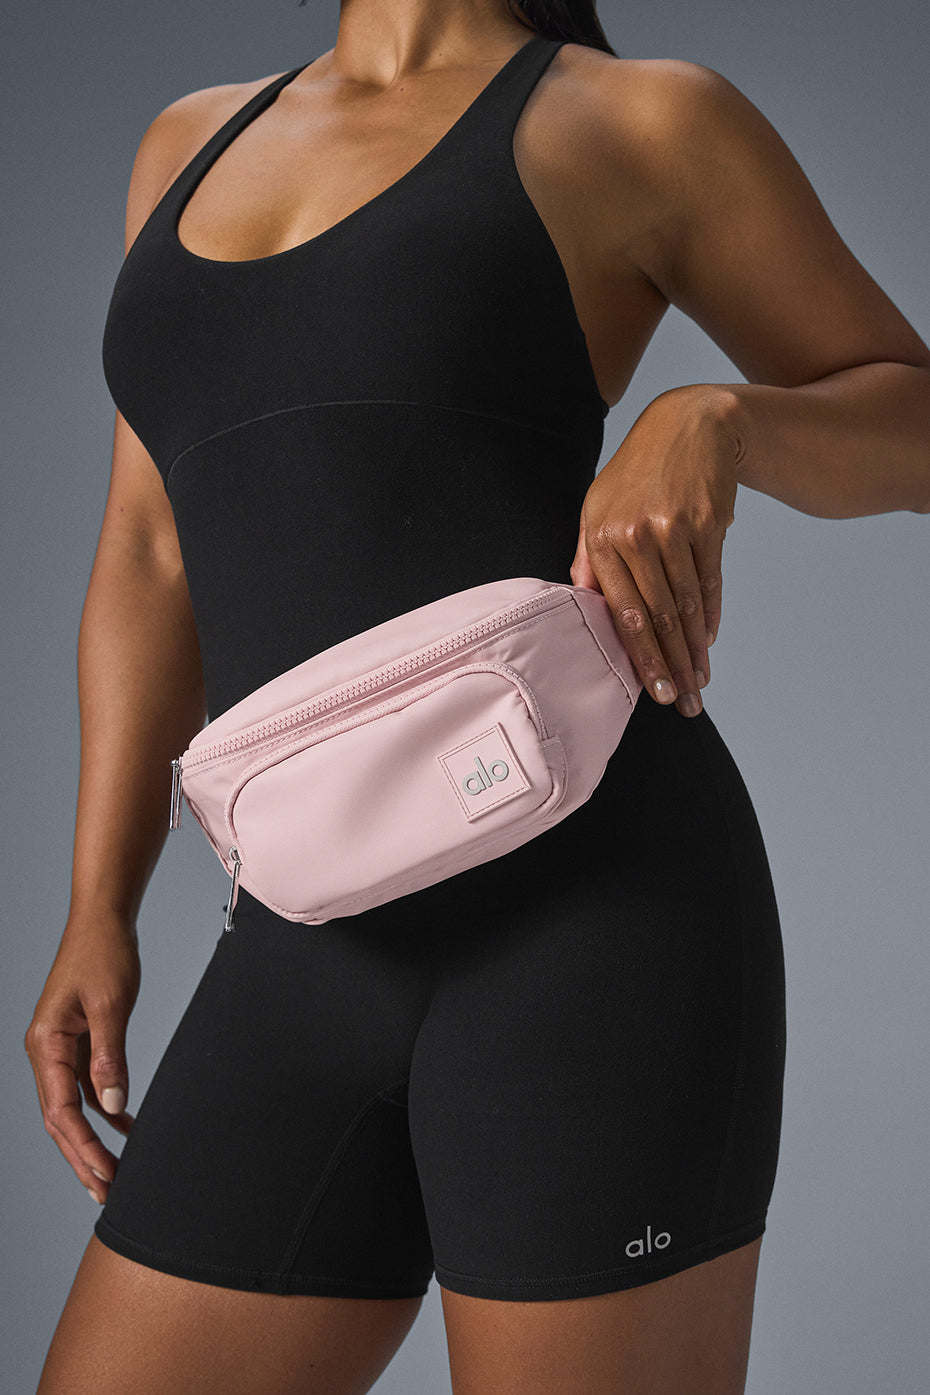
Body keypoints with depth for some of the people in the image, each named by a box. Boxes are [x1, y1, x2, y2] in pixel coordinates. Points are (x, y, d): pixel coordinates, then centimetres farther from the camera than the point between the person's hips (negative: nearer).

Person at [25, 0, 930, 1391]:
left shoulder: (650, 122, 8)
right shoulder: (197, 144, 24)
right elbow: (154, 563, 21)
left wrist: (713, 423, -11)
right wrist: (98, 914, 11)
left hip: (597, 910, -5)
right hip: (322, 970, 6)